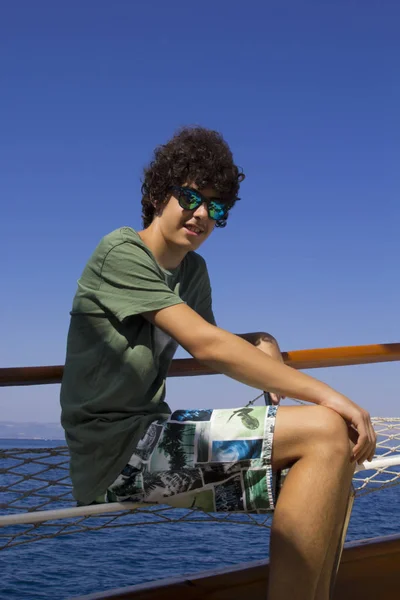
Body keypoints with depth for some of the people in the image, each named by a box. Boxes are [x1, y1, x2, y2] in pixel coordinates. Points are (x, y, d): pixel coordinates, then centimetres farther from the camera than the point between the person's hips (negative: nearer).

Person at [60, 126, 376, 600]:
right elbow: (206, 346, -19)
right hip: (114, 452, -9)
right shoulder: (122, 252, -9)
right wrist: (325, 395, -19)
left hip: (149, 444, 9)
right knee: (325, 430, -19)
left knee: (334, 453, 3)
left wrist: (262, 344, 1)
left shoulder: (192, 269, 17)